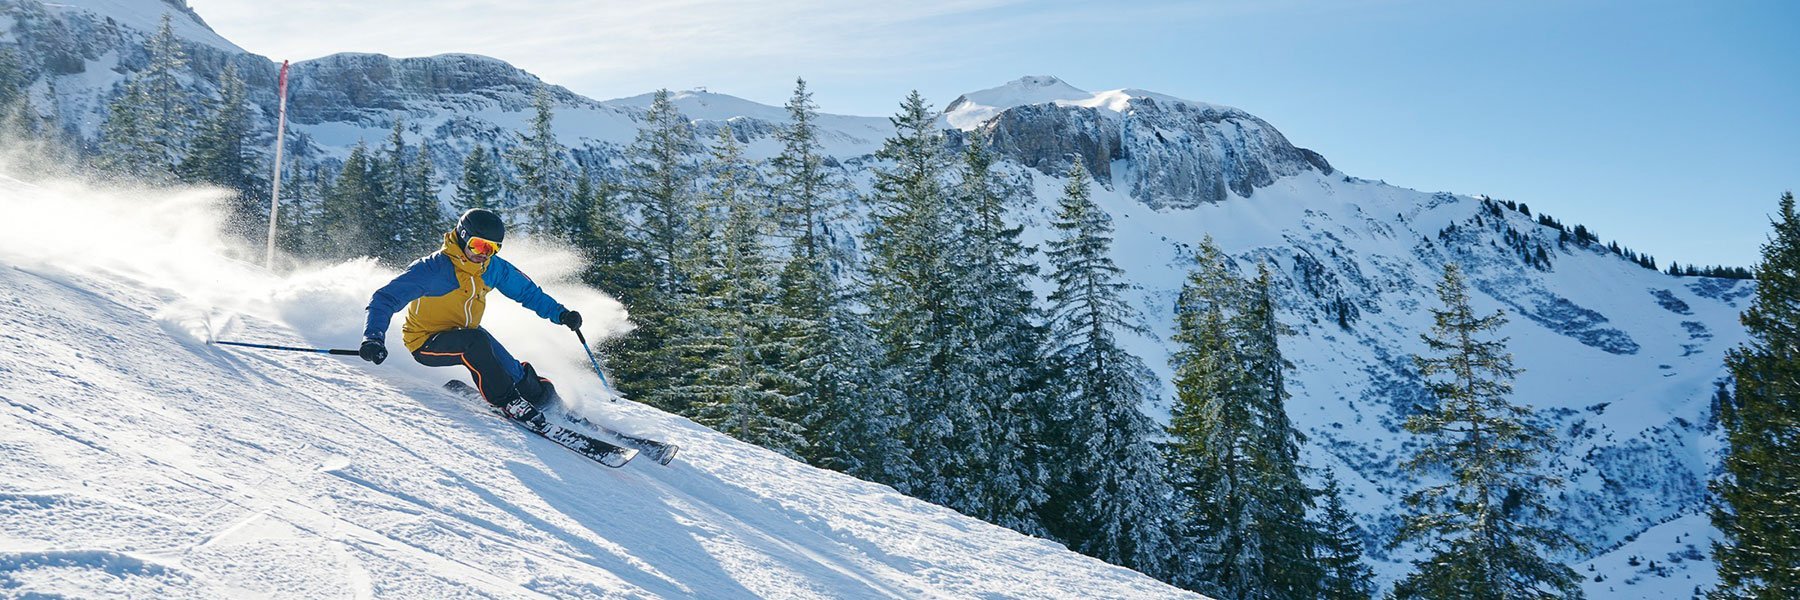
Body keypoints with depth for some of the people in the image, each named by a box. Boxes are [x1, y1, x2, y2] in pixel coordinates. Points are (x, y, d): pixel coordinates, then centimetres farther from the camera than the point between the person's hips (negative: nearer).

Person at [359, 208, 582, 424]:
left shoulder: (494, 267, -9)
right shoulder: (433, 268, -26)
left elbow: (527, 292, 6)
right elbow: (385, 299, -27)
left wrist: (560, 313, -6)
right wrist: (373, 338, -42)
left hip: (467, 334, 5)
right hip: (426, 342, -5)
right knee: (476, 341, -38)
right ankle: (505, 400, -21)